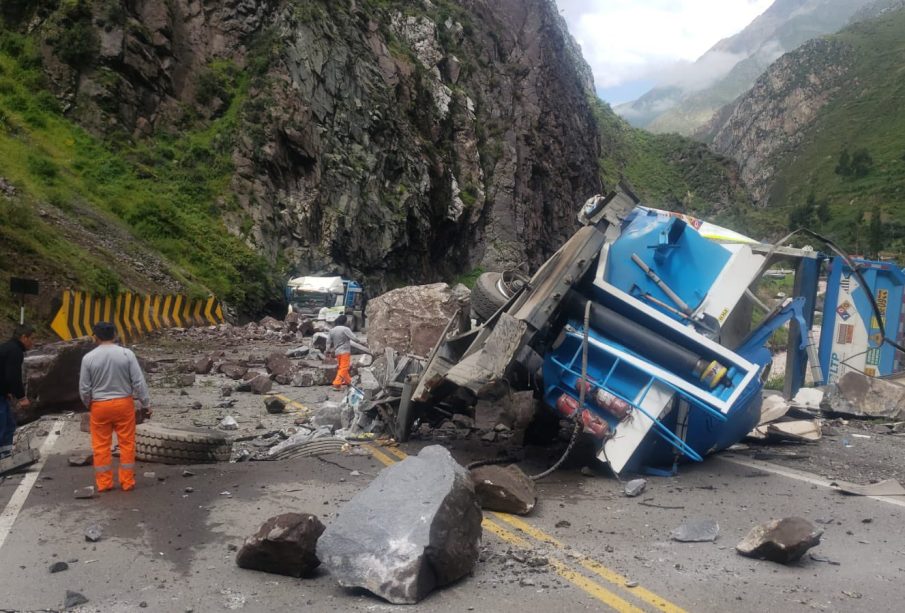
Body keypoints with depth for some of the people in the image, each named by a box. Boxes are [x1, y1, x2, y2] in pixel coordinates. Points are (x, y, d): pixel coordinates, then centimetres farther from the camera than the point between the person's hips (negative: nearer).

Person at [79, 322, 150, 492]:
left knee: (101, 446, 11)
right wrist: (146, 404, 1)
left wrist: (88, 405, 17)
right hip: (124, 403, 0)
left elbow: (84, 388, -2)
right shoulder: (126, 354, -8)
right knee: (127, 443, 8)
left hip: (99, 406, 0)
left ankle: (104, 483, 16)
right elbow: (139, 382, -8)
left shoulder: (88, 357, -7)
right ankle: (127, 482, 12)